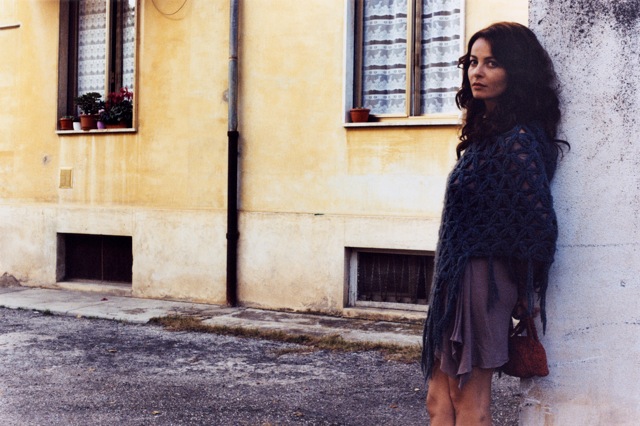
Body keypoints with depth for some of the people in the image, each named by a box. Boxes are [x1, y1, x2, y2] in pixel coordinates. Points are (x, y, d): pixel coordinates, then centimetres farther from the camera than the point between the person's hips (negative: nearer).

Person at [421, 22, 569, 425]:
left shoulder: (517, 141, -16)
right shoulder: (488, 131, 13)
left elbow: (539, 225, -20)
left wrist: (522, 291, -6)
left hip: (481, 280, -9)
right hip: (455, 278, 10)